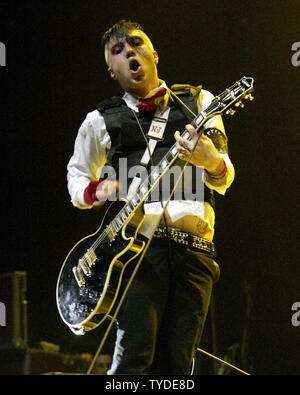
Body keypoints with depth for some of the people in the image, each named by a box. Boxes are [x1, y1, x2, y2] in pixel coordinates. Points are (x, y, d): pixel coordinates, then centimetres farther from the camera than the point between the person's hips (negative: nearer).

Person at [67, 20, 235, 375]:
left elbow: (223, 180, 10)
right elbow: (76, 178, 28)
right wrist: (97, 191, 4)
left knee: (176, 364, -2)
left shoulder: (198, 102, 17)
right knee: (135, 358, -16)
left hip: (196, 243, 2)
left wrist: (212, 162, -15)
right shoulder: (100, 121, 16)